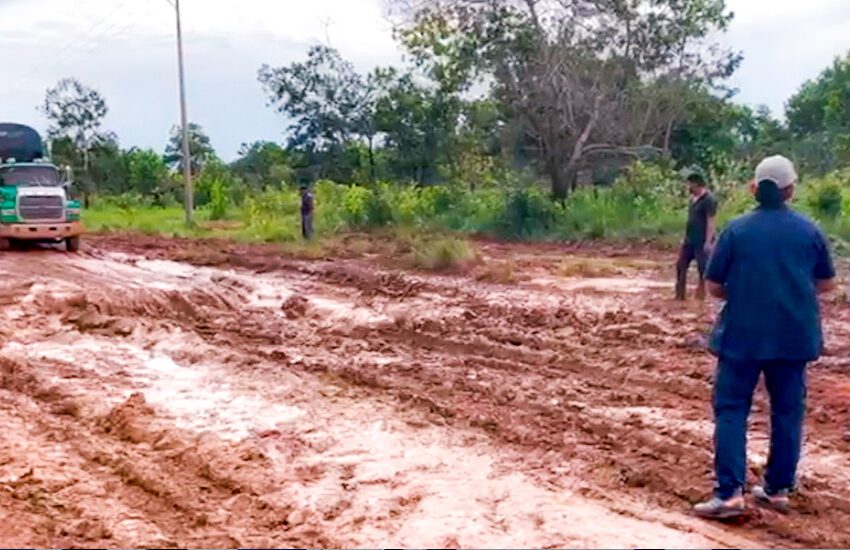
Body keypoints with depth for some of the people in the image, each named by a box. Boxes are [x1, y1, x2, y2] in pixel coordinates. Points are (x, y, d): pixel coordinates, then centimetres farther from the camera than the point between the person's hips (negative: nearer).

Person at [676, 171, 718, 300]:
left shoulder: (708, 200, -14)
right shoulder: (693, 199, 13)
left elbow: (710, 222, -18)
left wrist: (708, 241, -22)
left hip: (702, 242, -9)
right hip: (689, 240, 9)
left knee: (703, 268, -1)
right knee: (681, 265, 10)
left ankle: (701, 295, 7)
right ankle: (680, 295, 19)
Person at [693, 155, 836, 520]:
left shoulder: (737, 230, -6)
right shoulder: (809, 230, 0)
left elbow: (714, 286, -3)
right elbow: (825, 283, 10)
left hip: (743, 334, -2)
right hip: (794, 335, 2)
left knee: (731, 408, 3)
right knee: (787, 409, 14)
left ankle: (730, 493, -6)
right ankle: (778, 488, 21)